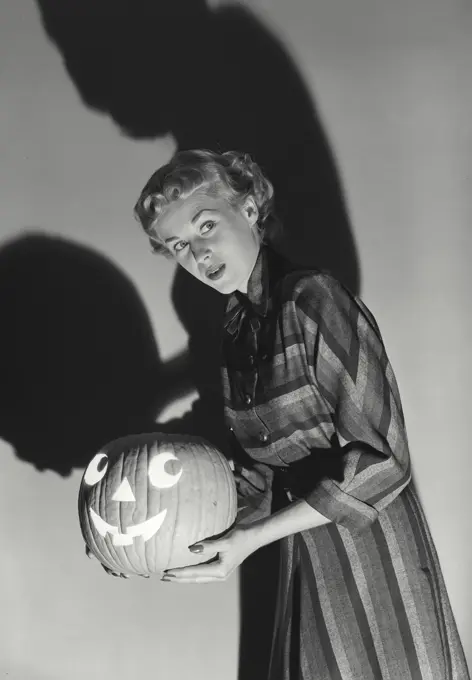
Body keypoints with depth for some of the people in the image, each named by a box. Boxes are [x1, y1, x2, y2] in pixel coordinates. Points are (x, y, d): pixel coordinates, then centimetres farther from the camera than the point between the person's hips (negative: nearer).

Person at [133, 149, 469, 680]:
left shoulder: (312, 298, -18)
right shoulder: (236, 330, 5)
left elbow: (380, 461, -21)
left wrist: (251, 538, -20)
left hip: (375, 568, -6)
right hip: (306, 572, 7)